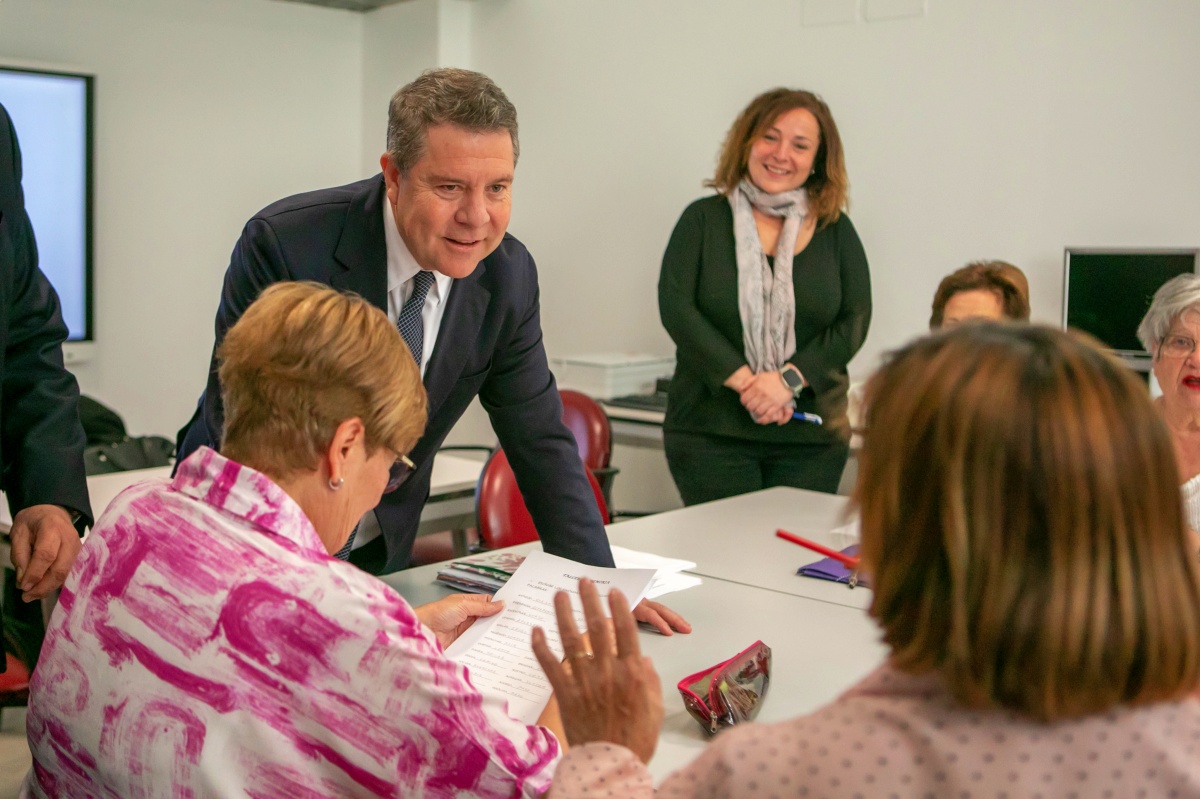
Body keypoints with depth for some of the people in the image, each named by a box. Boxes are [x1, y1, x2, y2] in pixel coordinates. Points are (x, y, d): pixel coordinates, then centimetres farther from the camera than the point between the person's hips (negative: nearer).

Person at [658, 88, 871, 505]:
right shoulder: (704, 219, 4)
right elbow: (675, 306, -6)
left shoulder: (836, 230, 9)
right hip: (710, 432, -1)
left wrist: (790, 378, -13)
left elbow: (855, 319, 1)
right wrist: (743, 380, -14)